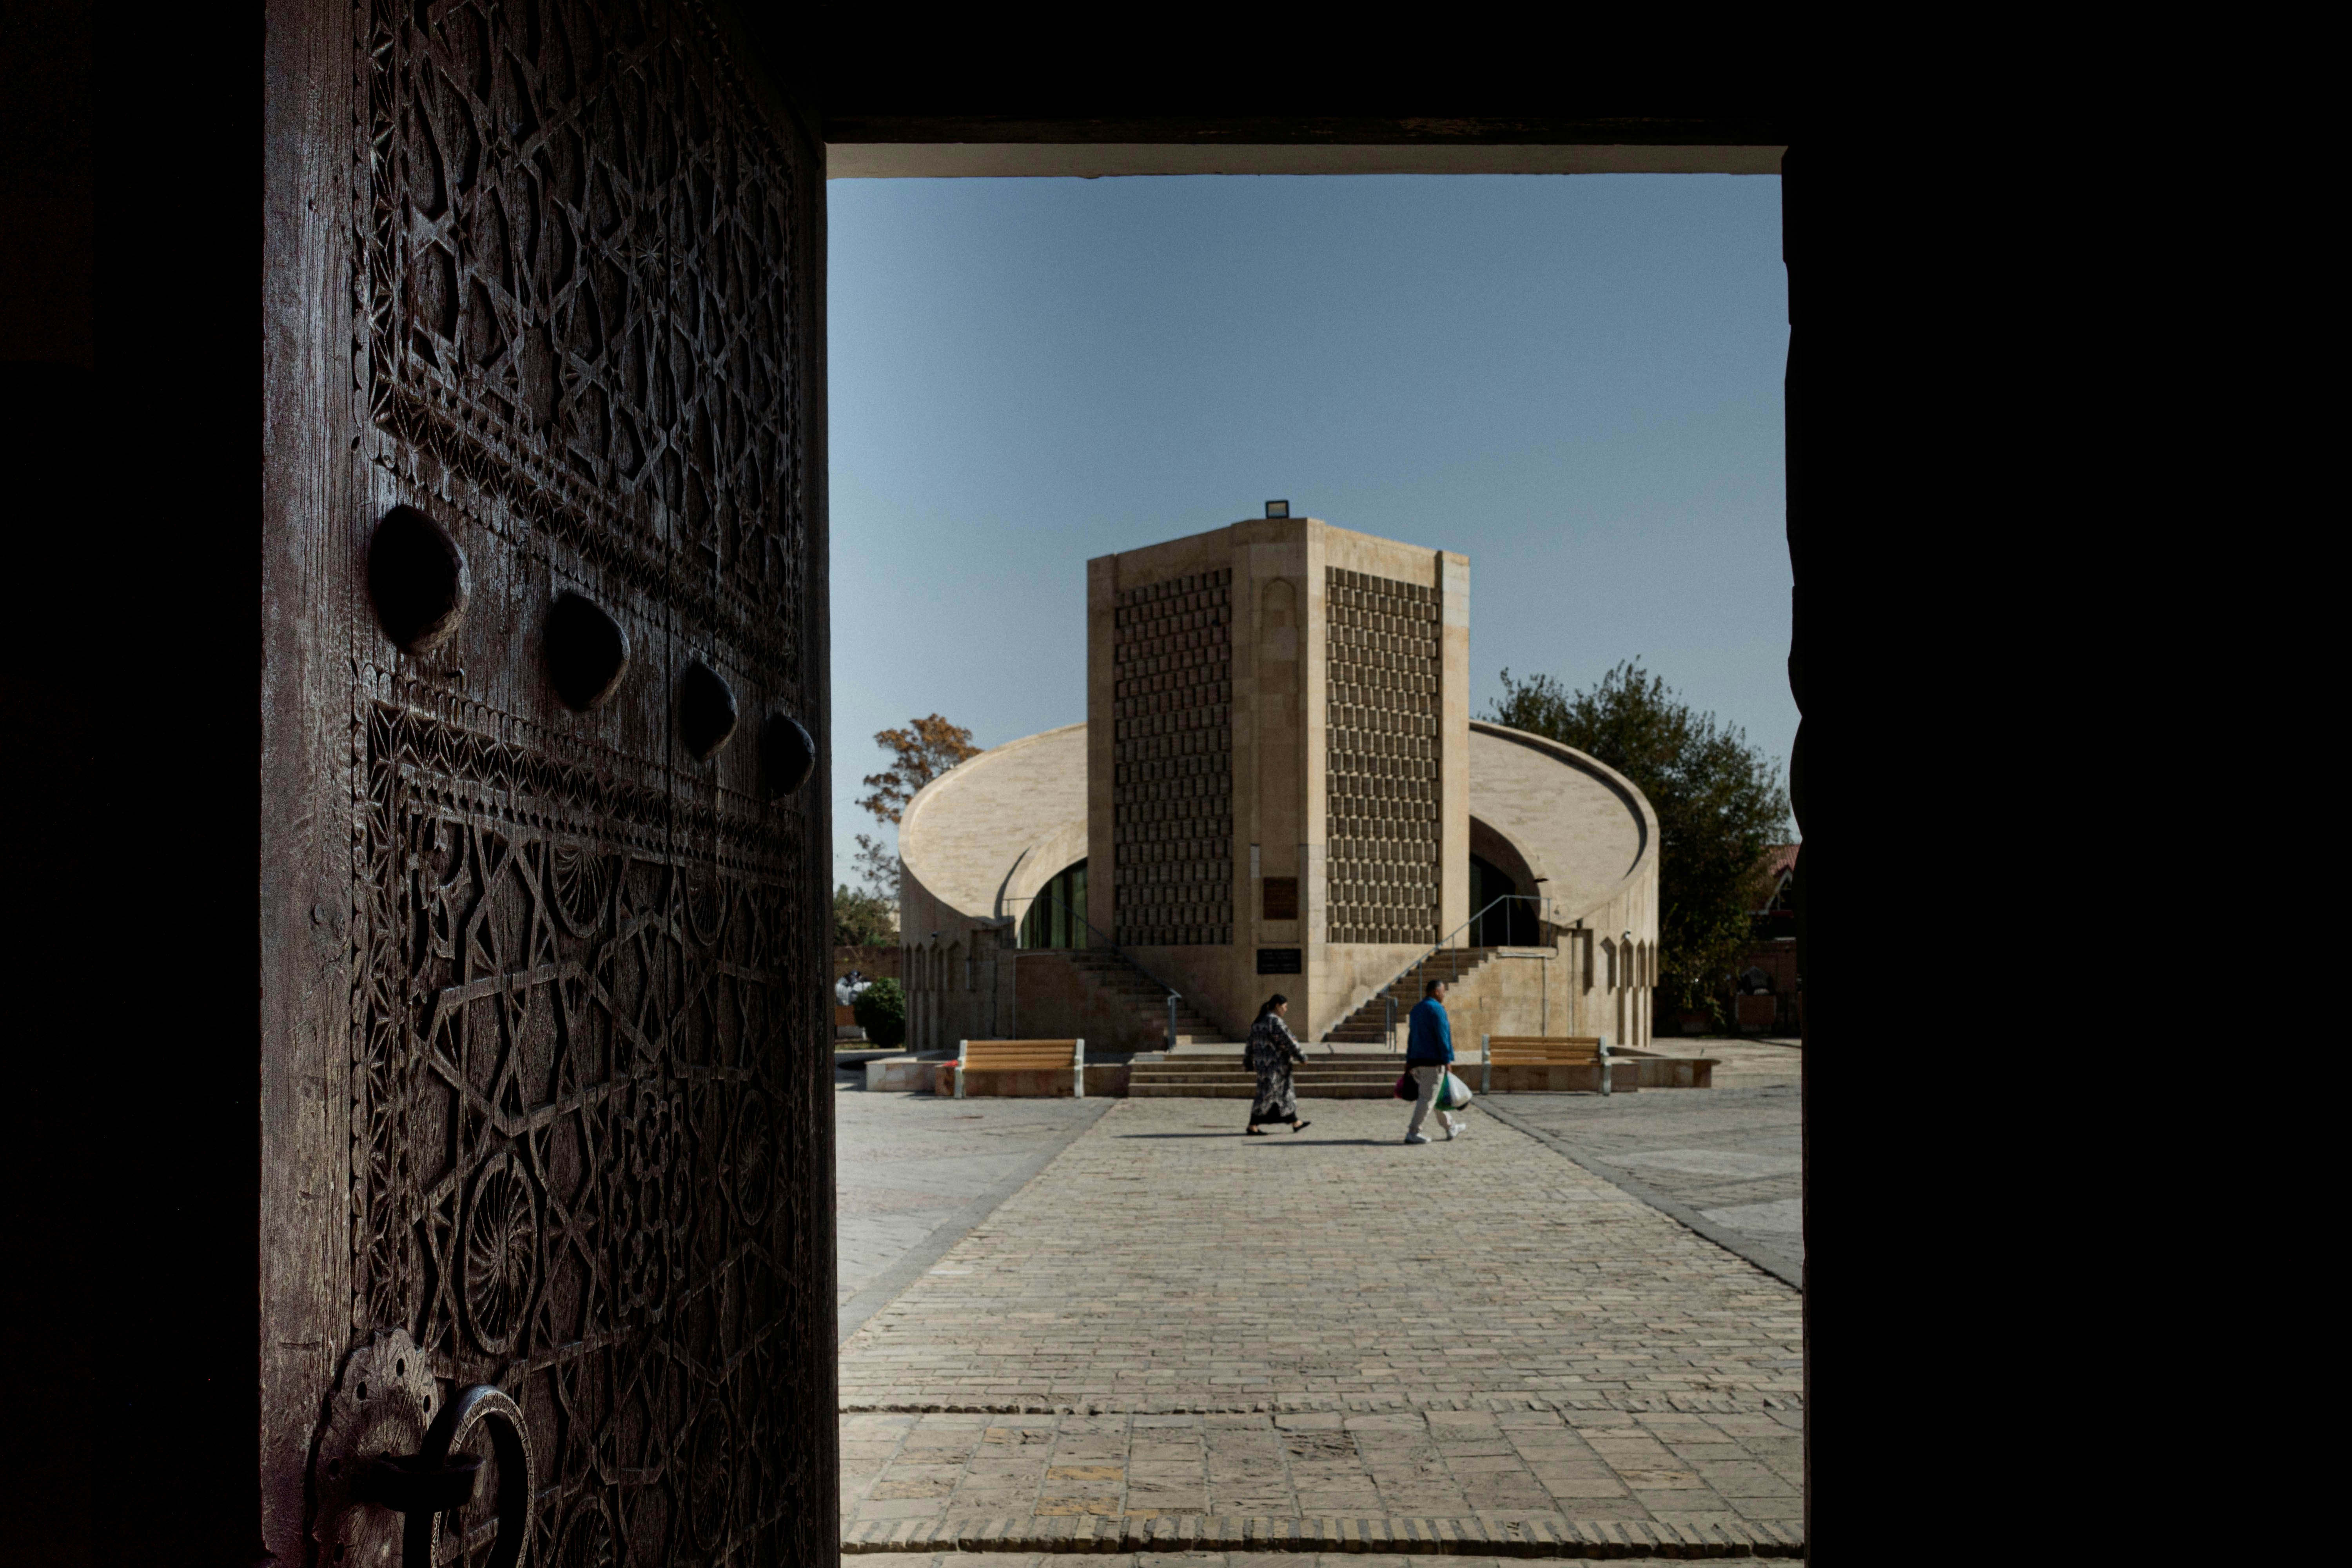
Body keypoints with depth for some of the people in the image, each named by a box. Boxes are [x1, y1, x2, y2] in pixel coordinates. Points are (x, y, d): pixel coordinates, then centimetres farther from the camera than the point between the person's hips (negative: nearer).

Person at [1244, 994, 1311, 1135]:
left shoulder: (1260, 1021, 10)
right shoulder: (1275, 1022, -18)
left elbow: (1251, 1043, 13)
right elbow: (1288, 1042, -17)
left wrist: (1250, 1063, 17)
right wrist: (1302, 1057, -8)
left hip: (1263, 1063, 10)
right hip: (1275, 1064, -10)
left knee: (1285, 1093, 16)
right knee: (1267, 1095, -4)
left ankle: (1295, 1124, 23)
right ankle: (1253, 1127, -2)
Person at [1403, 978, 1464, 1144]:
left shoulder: (1416, 1009, 15)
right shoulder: (1436, 1009, -12)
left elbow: (1411, 1035, 18)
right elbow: (1442, 1036, -17)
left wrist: (1409, 1060, 19)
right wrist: (1448, 1060, -15)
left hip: (1418, 1061, 9)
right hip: (1433, 1060, -9)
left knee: (1437, 1094, 18)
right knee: (1428, 1098, -6)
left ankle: (1451, 1128, 28)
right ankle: (1413, 1133, -9)